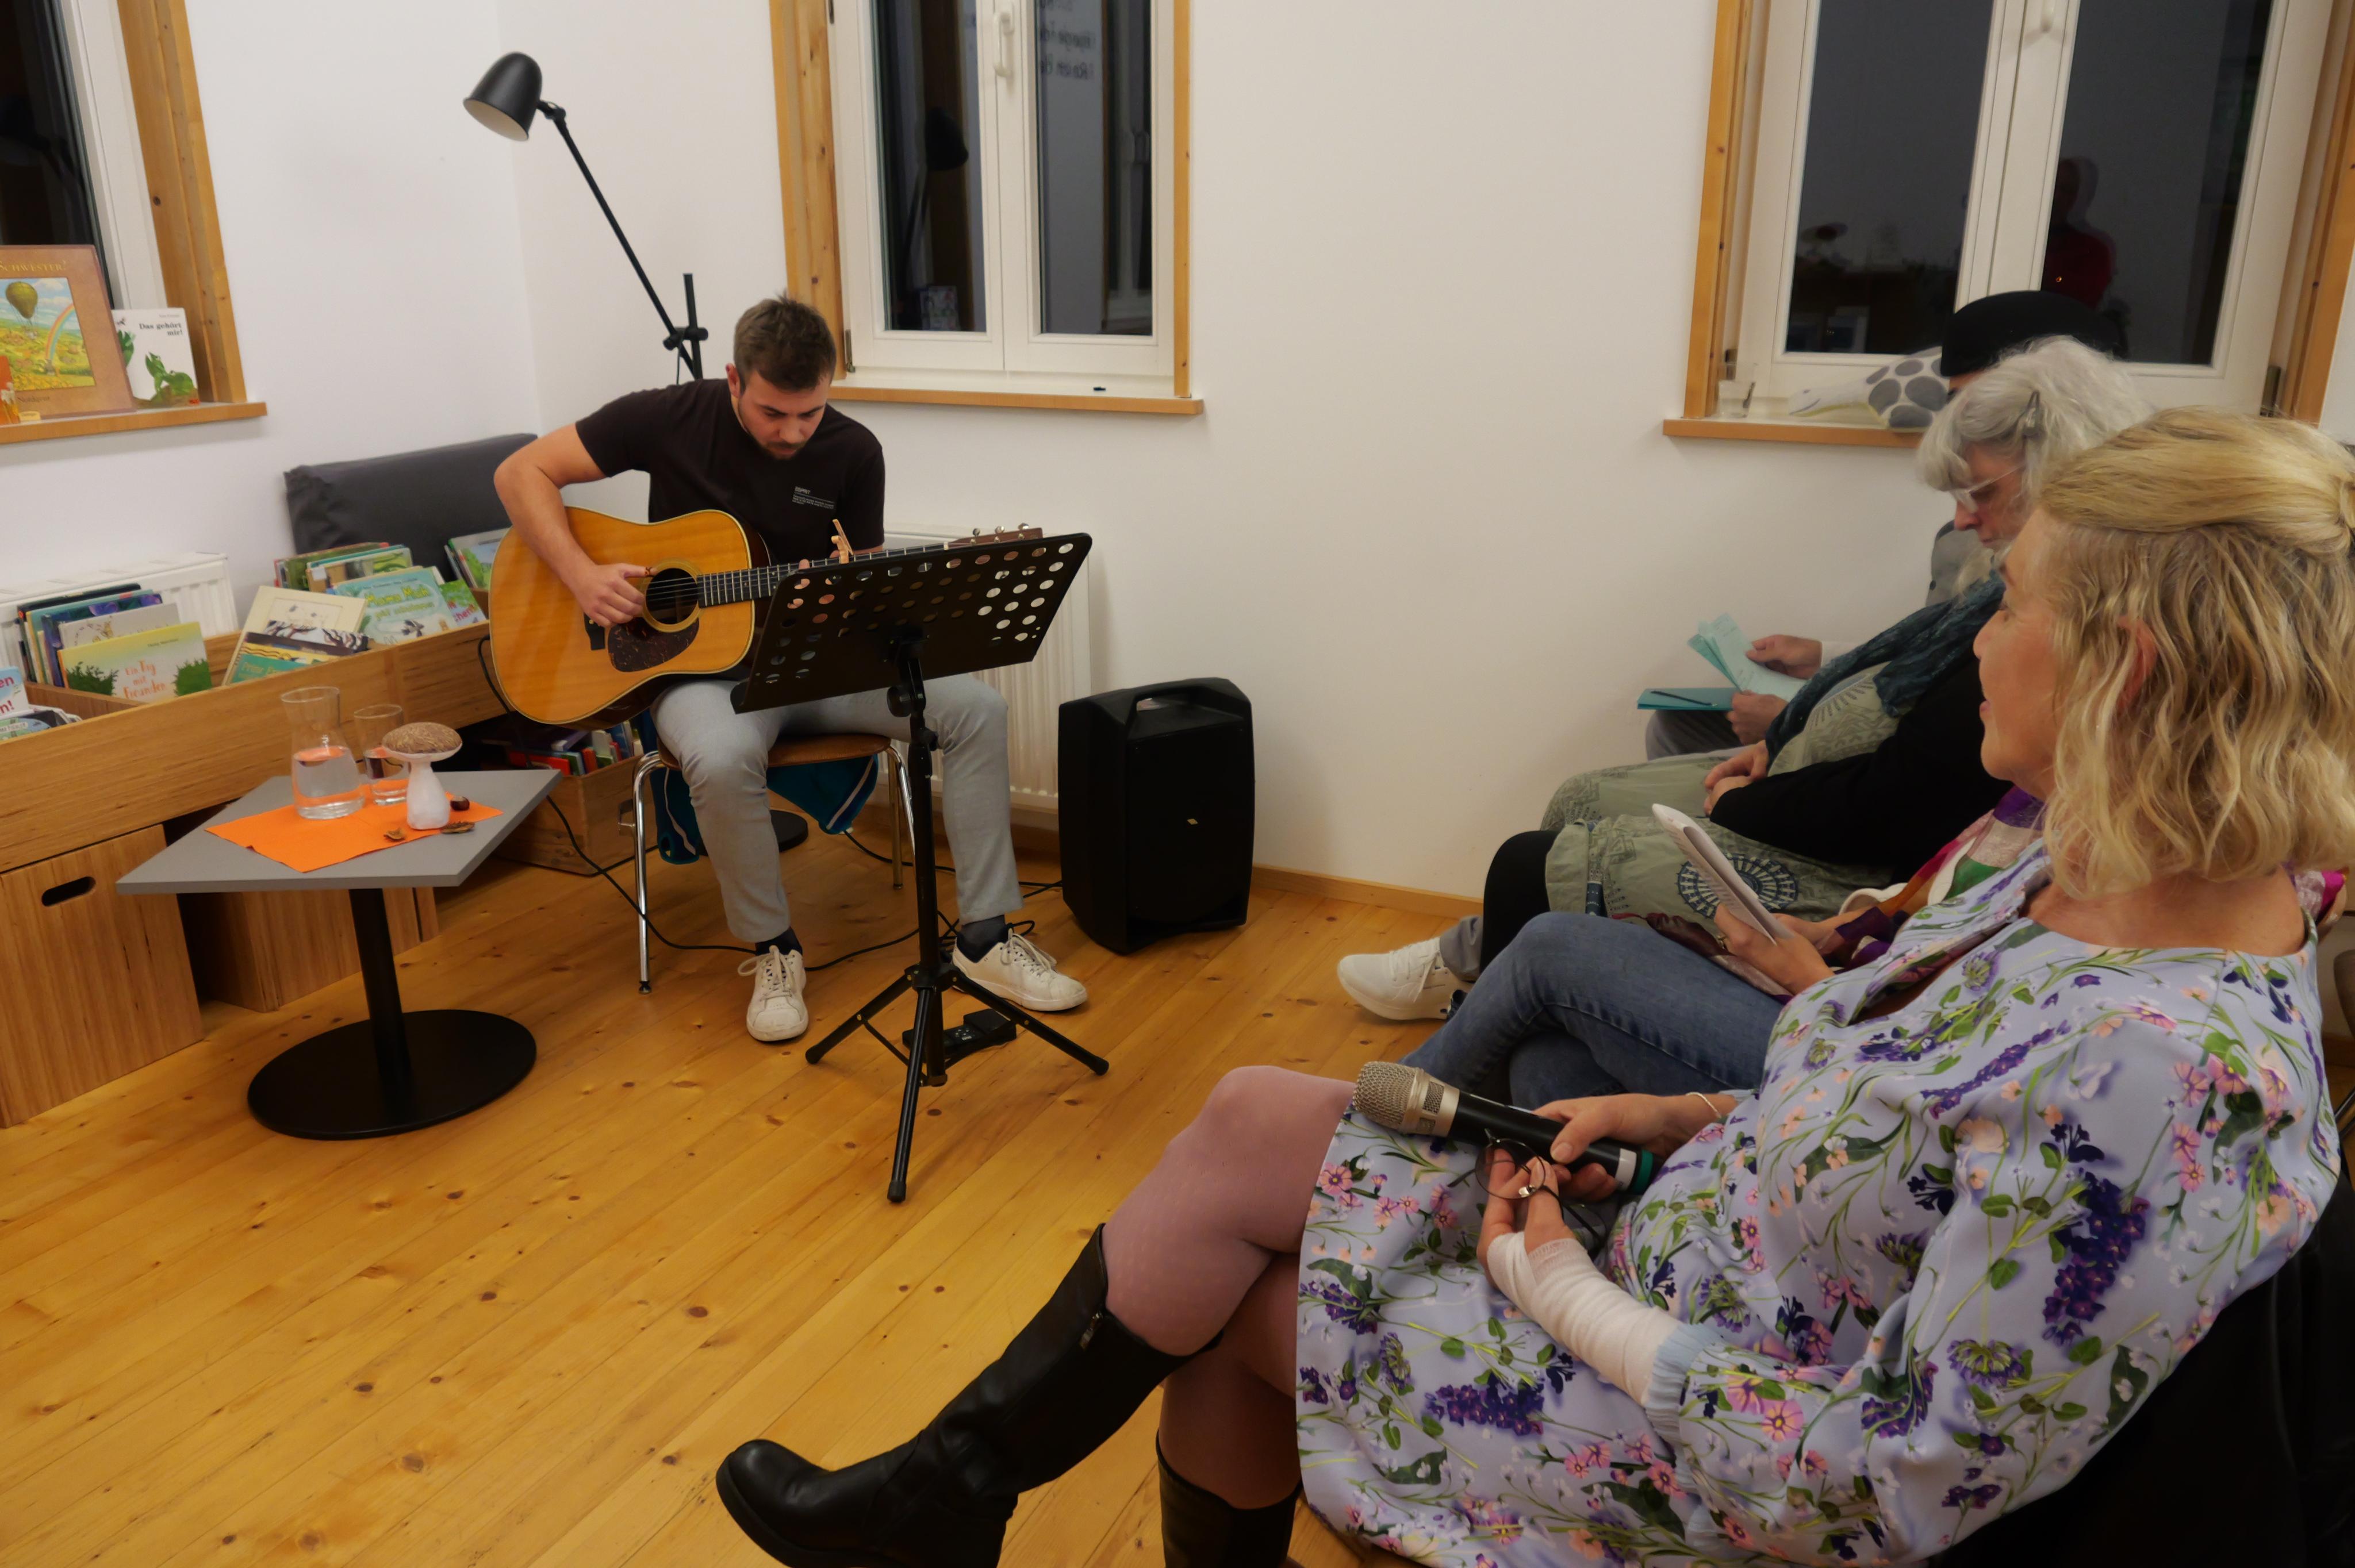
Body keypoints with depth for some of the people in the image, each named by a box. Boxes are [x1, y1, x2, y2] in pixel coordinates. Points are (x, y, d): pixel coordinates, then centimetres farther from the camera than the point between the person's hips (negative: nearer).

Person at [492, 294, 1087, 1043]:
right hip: (700, 663, -3)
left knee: (976, 708, -16)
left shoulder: (852, 452, -2)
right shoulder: (670, 419, -8)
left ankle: (984, 937, -10)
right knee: (723, 757, -39)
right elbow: (522, 473, -5)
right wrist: (583, 575, -19)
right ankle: (773, 951, -13)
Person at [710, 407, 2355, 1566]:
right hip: (1678, 1258, 8)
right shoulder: (2079, 876, -3)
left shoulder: (2172, 1072, -31)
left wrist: (1575, 1305, -18)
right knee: (1250, 1124, 0)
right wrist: (1687, 1119, 1)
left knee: (1217, 1282, -2)